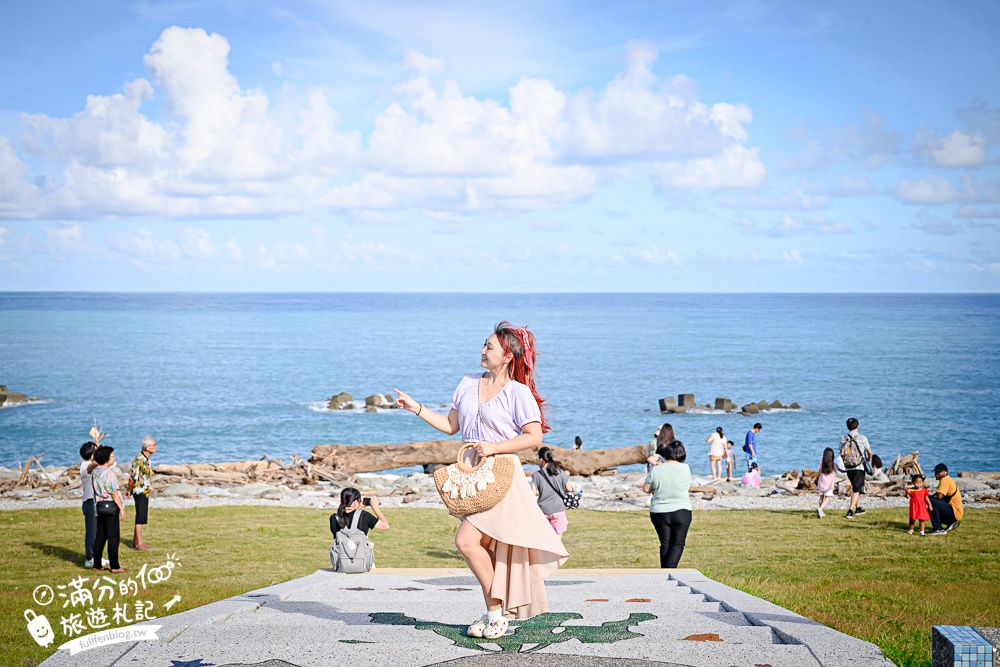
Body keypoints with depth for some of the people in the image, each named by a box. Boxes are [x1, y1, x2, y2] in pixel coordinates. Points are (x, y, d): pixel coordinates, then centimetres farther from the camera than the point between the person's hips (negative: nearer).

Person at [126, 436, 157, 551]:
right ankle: (139, 544, -1)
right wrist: (129, 490, -5)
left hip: (145, 492, 9)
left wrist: (129, 490, 13)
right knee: (140, 518, -5)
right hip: (140, 492, -9)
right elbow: (132, 477, -19)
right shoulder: (139, 460, -21)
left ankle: (135, 541, 23)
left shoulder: (145, 459, 10)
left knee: (141, 517, 14)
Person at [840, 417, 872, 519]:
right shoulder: (862, 438, -6)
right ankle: (850, 511, -13)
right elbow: (869, 452, 3)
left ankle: (858, 508, 32)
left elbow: (841, 454, 7)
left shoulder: (843, 439, 3)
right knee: (856, 489, -3)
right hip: (859, 467, -4)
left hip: (848, 468, 4)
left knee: (854, 487, 22)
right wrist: (869, 458, 25)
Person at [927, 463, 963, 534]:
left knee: (932, 502, -26)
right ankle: (951, 523, 14)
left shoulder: (945, 480, -14)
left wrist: (930, 497, -5)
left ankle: (938, 529, -21)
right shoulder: (948, 479, 17)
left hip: (954, 512, -11)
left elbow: (939, 496, -25)